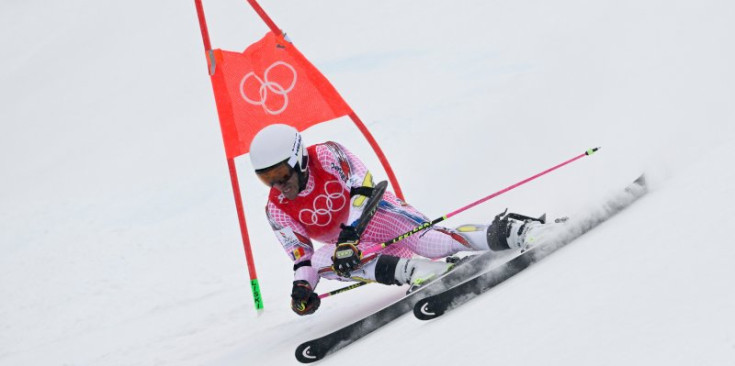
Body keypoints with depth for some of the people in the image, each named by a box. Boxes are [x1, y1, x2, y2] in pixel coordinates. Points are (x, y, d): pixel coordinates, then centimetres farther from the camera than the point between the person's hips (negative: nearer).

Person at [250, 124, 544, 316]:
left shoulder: (325, 155, -16)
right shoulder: (276, 209, -4)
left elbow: (362, 185, -25)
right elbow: (300, 254, -1)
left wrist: (350, 232, -36)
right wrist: (302, 285, -21)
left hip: (376, 214, -4)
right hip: (353, 250, 4)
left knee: (433, 243, -31)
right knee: (319, 262, -29)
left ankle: (504, 233, -17)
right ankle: (411, 271, -36)